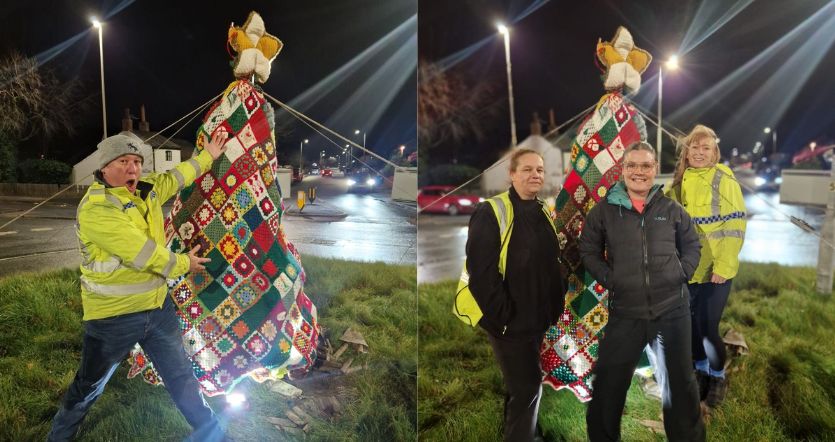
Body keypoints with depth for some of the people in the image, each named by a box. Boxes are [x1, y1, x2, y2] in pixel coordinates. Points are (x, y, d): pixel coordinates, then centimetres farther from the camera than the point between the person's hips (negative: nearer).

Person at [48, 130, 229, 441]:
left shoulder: (147, 190, 1)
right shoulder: (95, 208, -23)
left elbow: (175, 178, 23)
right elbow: (142, 253, -25)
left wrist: (209, 155, 29)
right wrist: (183, 264, -9)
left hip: (158, 306, 7)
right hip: (113, 316, -7)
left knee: (181, 375, 18)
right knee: (89, 389, 14)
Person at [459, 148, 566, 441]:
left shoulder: (543, 213, 9)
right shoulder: (491, 213, -16)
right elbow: (481, 271, -21)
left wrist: (555, 306, 12)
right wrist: (502, 316, -21)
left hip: (538, 317, 8)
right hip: (510, 320, -8)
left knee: (519, 383, 22)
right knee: (528, 385, -2)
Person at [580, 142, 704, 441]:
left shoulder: (671, 209, 4)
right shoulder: (604, 209, 0)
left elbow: (692, 246, 15)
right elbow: (588, 251, 6)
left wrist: (681, 273, 0)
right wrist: (609, 279, -5)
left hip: (672, 310, 1)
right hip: (625, 313, -1)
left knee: (679, 382, 16)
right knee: (609, 384, 6)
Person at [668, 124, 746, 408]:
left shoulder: (724, 181, -9)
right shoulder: (679, 183, 6)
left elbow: (735, 227, -13)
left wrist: (723, 266, -18)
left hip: (715, 270, -5)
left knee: (707, 327, -3)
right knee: (690, 324, 13)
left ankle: (718, 376, 23)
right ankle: (701, 370, 37)